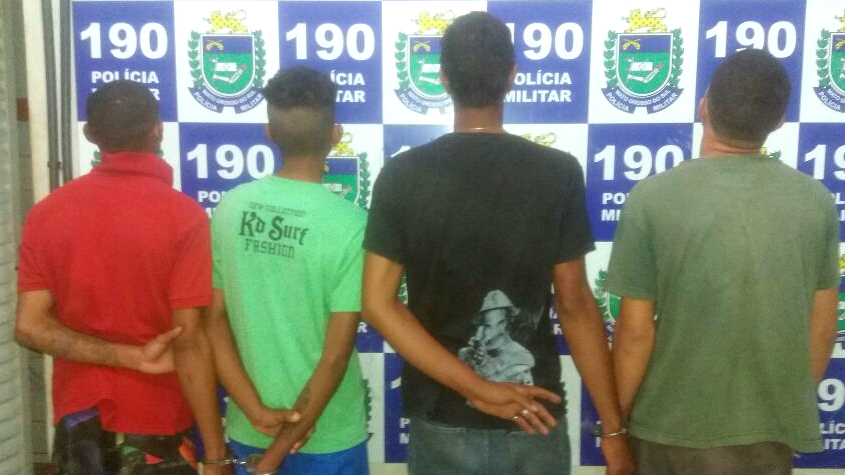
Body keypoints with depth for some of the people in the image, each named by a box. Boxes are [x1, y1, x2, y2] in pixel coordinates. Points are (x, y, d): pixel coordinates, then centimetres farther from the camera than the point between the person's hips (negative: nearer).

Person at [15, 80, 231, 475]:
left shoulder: (46, 213, -4)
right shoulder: (182, 215, -17)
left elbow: (30, 327, -8)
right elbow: (188, 341, -19)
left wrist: (131, 356, -13)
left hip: (78, 420, 4)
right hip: (155, 426, -4)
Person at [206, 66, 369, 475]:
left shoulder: (231, 207, -6)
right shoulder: (350, 224, -19)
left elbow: (214, 322, -4)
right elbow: (336, 355, -19)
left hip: (247, 431, 4)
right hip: (326, 437, -3)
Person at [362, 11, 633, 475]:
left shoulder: (402, 175, -8)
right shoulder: (559, 172, -10)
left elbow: (378, 304, -13)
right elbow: (575, 307, -10)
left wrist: (473, 388, -12)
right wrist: (613, 428, -3)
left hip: (440, 420, 1)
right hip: (533, 422, 0)